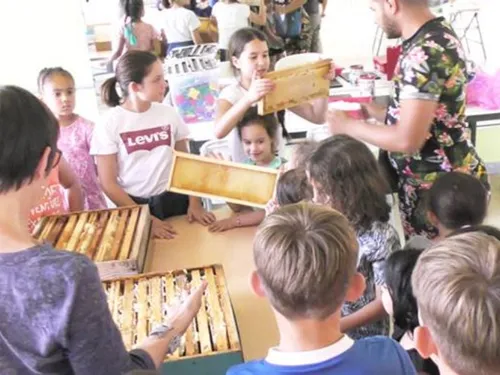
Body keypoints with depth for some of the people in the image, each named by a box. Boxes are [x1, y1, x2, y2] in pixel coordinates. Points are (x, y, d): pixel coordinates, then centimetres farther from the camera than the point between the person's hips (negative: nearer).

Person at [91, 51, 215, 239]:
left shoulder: (169, 114, 0)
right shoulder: (109, 124, -8)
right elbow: (108, 184, -7)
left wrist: (194, 203, -3)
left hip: (173, 201, 2)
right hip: (132, 205, -2)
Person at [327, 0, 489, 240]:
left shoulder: (423, 52, -24)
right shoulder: (438, 34, 7)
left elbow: (407, 139, -28)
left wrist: (349, 126, -14)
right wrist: (376, 112, 15)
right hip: (445, 178, 9)